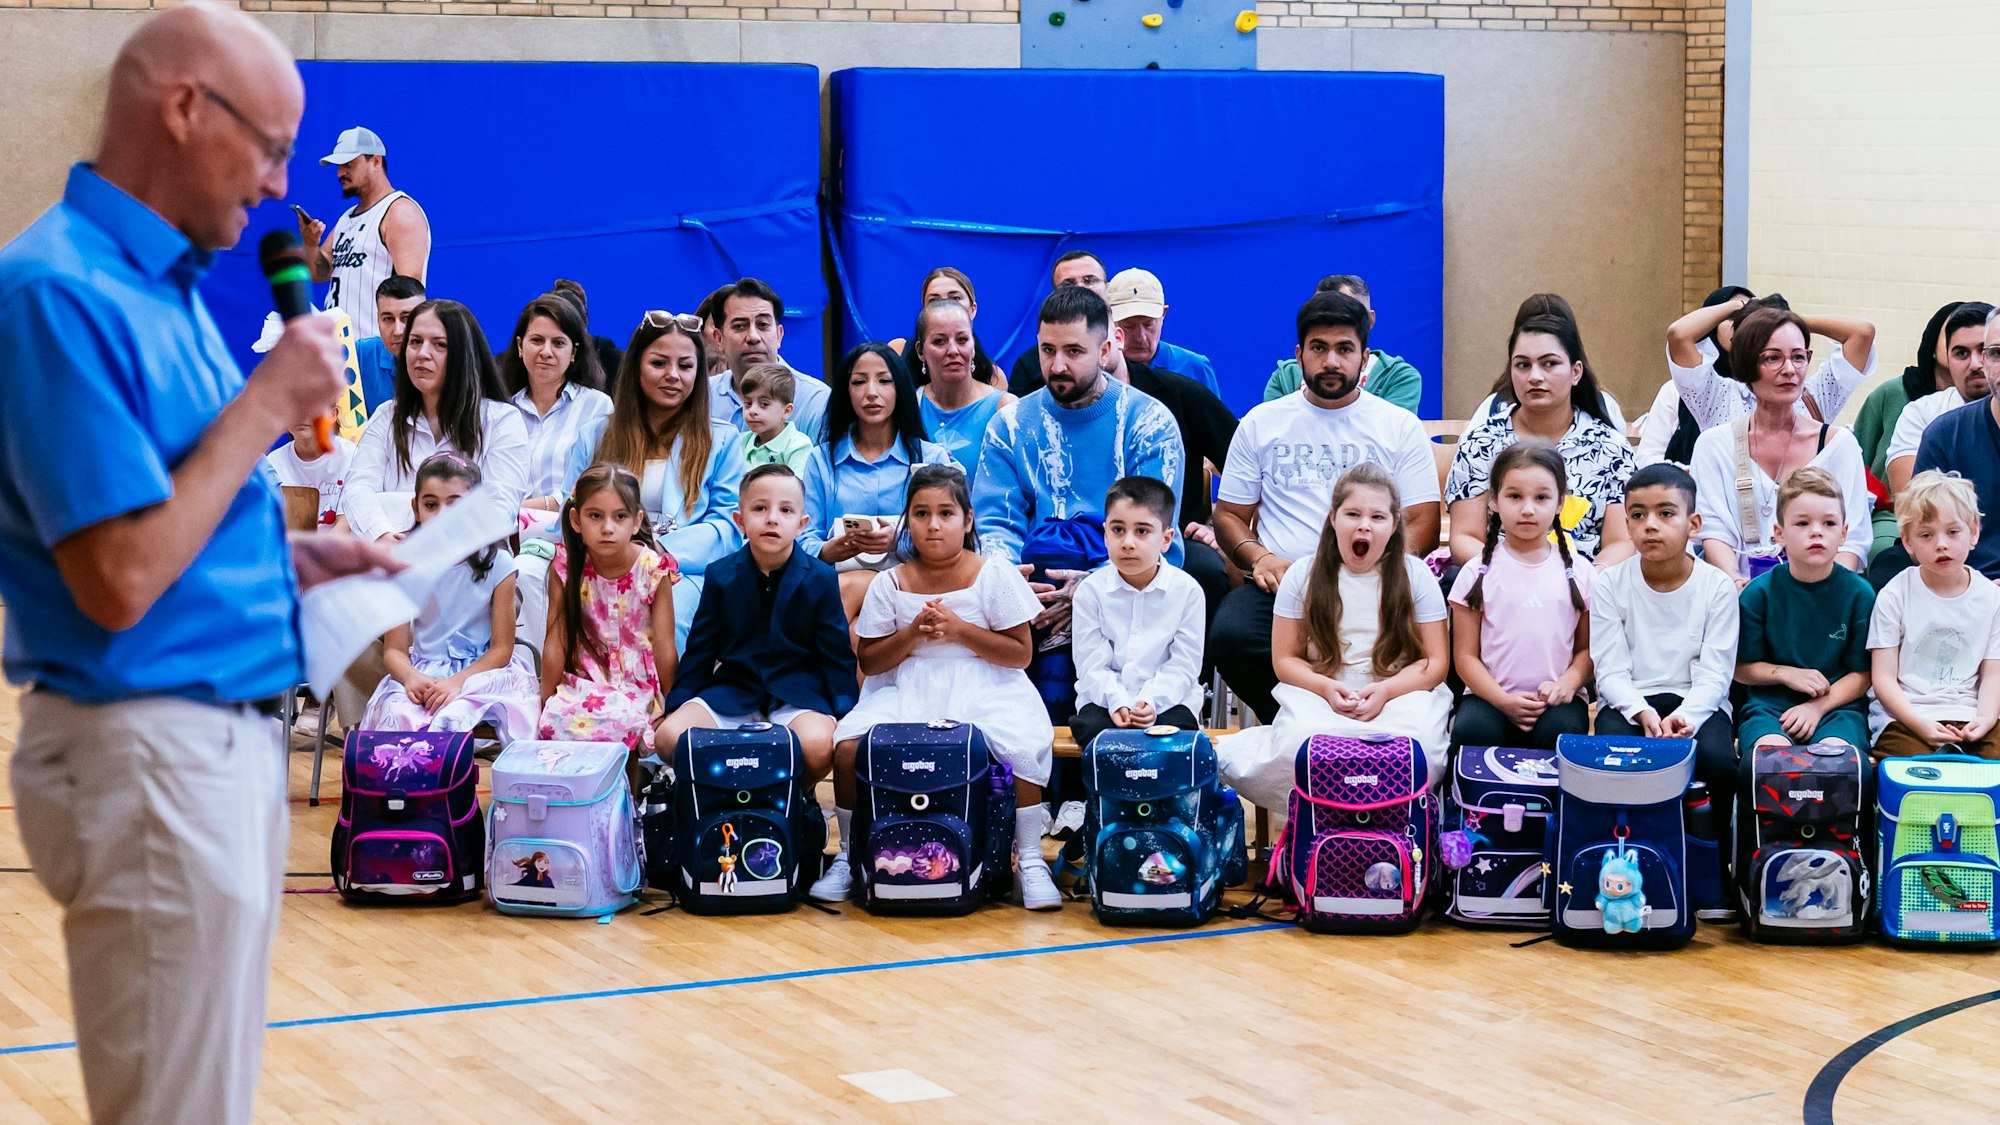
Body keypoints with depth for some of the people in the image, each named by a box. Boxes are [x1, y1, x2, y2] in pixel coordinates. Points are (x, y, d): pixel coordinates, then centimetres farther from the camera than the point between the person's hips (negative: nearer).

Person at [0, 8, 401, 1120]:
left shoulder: (168, 285, 12)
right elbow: (119, 580, -24)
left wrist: (297, 558, 6)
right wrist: (266, 406, -16)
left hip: (232, 738, 10)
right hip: (149, 751, -10)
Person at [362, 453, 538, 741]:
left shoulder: (496, 565, -2)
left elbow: (502, 647, -3)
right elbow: (394, 649, 0)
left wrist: (458, 682, -20)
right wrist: (411, 677, -24)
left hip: (482, 671, -1)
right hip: (421, 674, 1)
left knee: (450, 716, -36)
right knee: (400, 715, -32)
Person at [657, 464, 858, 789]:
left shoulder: (821, 579, -1)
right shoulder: (721, 576, 3)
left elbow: (837, 654, 4)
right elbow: (700, 650, 10)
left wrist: (845, 717, -4)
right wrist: (676, 707, 7)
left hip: (798, 695, -2)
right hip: (732, 691, 2)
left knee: (818, 747, -35)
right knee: (669, 735, -24)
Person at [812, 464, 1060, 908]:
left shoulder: (996, 576, 0)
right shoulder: (889, 584, 6)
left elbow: (1020, 653, -3)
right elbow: (869, 662, 6)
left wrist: (959, 628, -14)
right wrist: (912, 634, -11)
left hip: (983, 686, -2)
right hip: (906, 690, 2)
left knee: (1025, 746, -32)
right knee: (848, 746, -24)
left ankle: (1030, 860, -14)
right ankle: (848, 857, -4)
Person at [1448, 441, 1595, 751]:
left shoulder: (1578, 572, 8)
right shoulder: (1477, 574, 4)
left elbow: (1587, 649, 11)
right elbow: (1466, 655, 2)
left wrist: (1567, 683, -10)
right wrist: (1503, 700, -13)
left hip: (1557, 699, 0)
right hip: (1490, 697, 0)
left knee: (1560, 733, -33)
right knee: (1471, 731, -32)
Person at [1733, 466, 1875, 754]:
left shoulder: (1858, 593, 1)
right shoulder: (1759, 592, 1)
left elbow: (1862, 675, 2)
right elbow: (1742, 668, 7)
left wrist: (1818, 706, -12)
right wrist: (1787, 674, -9)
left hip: (1837, 704, 0)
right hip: (1769, 705, 0)